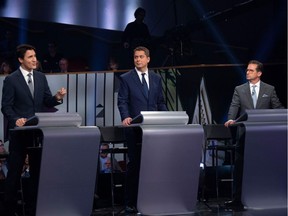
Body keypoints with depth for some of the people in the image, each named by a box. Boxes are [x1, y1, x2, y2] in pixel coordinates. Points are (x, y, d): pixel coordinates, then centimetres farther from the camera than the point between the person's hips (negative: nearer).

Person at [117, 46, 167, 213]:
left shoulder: (156, 78, 13)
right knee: (134, 164, 0)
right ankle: (131, 202, 6)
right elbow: (122, 101, -5)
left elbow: (161, 102, 15)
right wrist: (125, 117, -22)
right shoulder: (126, 78, 2)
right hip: (135, 127, -3)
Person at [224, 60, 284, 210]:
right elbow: (234, 107, -4)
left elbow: (278, 108, 8)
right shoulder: (239, 90, 8)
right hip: (244, 134, 1)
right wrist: (231, 119, -23)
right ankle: (237, 199, 0)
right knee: (239, 167, -2)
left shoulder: (269, 89, 7)